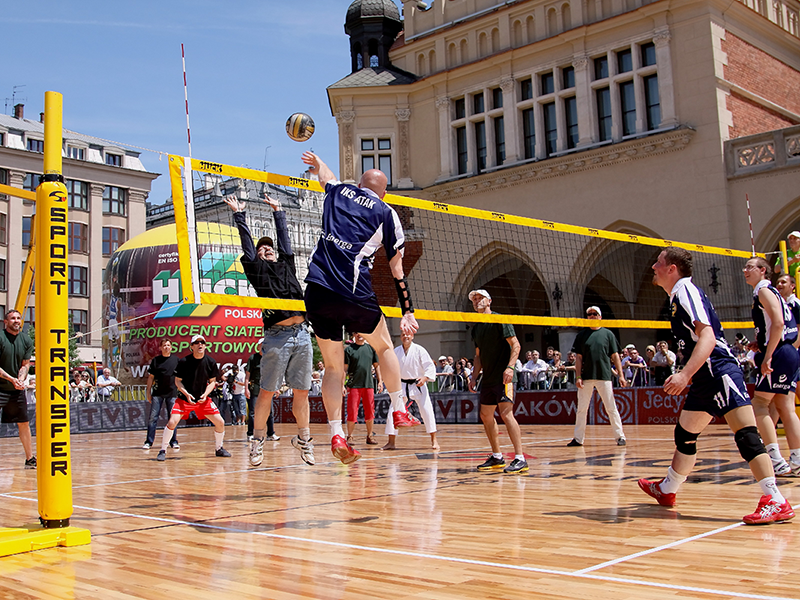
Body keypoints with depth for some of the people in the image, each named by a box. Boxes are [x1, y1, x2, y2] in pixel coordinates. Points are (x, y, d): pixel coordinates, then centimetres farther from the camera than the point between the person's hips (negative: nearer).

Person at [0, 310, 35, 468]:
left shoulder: (27, 340, 5)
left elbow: (25, 364, 7)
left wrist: (20, 380, -11)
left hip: (17, 389, 6)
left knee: (24, 423, 12)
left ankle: (30, 459, 22)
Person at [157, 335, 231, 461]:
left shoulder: (211, 362, -6)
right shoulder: (184, 361, -13)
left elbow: (212, 382, 4)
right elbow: (177, 381, -3)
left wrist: (205, 394, -13)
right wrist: (186, 394, -18)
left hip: (203, 398, 3)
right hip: (184, 398, -3)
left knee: (220, 423, -3)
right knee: (172, 422, -19)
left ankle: (219, 449, 20)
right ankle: (163, 451, -1)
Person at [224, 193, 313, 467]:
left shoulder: (287, 264, 21)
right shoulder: (257, 269, 10)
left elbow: (284, 237, 30)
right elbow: (247, 242, 14)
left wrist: (277, 211, 40)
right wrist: (239, 214, 22)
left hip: (302, 334, 4)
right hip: (276, 336, -4)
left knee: (302, 392, 8)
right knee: (267, 391, 0)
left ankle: (304, 439, 18)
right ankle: (257, 440, 12)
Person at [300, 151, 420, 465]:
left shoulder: (338, 192, 18)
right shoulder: (386, 213, 10)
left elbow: (324, 175, 44)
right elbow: (397, 269, 11)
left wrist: (316, 161, 66)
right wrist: (408, 312, 17)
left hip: (317, 291, 3)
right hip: (355, 294, -2)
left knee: (333, 366, 12)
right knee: (384, 346, 24)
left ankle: (336, 434, 4)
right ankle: (399, 410, 29)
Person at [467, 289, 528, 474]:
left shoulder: (500, 320, -6)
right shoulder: (476, 328, 16)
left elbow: (515, 345, -11)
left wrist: (510, 367, -22)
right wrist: (474, 376, 15)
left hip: (503, 377, -8)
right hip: (488, 379, 8)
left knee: (506, 413, -16)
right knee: (486, 415, 9)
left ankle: (520, 459, -14)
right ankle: (497, 457, 20)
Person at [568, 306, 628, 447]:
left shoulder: (608, 334, 6)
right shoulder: (581, 334, 8)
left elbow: (615, 356, 6)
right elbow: (578, 357, 5)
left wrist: (621, 375, -2)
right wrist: (578, 377, -4)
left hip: (604, 376, -1)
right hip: (586, 377, 1)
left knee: (611, 408, -1)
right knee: (581, 409, 4)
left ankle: (620, 436, 7)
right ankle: (578, 438, 11)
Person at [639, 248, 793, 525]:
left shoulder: (686, 290, -11)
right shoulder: (678, 296, 18)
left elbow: (707, 338, -23)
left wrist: (685, 374, -33)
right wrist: (687, 375, 32)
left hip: (719, 371, -11)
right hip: (705, 377, 11)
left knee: (746, 434, -15)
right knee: (684, 434, 18)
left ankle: (776, 502, -16)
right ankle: (666, 491, 32)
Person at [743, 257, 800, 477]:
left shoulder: (764, 291, -8)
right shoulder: (767, 292, 22)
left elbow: (778, 323, -20)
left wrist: (768, 356, -23)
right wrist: (761, 343, 15)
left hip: (779, 354, -10)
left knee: (759, 404, -8)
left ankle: (776, 461, -12)